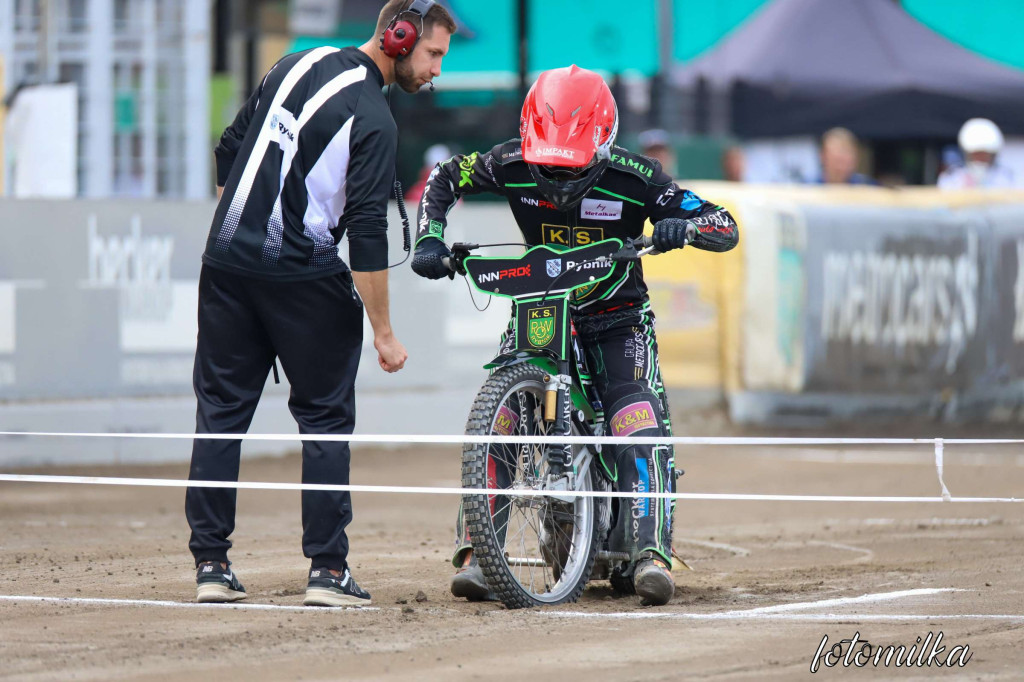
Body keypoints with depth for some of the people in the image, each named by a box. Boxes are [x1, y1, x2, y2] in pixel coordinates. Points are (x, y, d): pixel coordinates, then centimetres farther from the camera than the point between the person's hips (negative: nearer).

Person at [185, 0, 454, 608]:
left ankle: (210, 563, 7)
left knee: (221, 412, 9)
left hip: (227, 259, 6)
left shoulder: (301, 64, 7)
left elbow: (230, 151, 14)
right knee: (327, 419, 5)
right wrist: (384, 333, -11)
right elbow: (367, 234, -17)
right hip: (304, 277, -6)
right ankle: (328, 569, 2)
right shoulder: (373, 118, -14)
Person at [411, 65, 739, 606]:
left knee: (640, 424, -25)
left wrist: (683, 225, -40)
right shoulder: (511, 164, -13)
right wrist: (429, 238, -11)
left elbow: (725, 228, -18)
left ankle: (650, 553, -29)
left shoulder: (634, 177, -20)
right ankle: (475, 550, -16)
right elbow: (444, 179, 6)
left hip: (616, 318, -2)